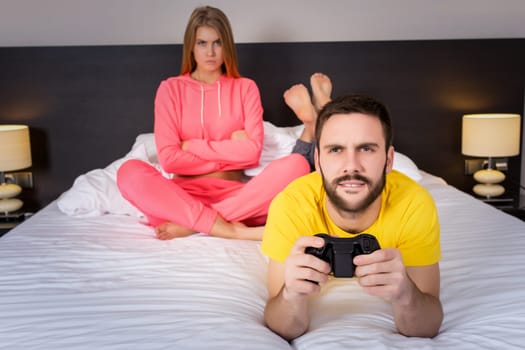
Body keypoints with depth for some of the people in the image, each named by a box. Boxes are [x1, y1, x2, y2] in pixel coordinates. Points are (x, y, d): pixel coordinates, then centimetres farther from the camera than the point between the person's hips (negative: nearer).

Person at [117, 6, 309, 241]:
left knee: (296, 164, -26)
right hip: (184, 195, -1)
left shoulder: (245, 87, 10)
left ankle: (187, 224, -26)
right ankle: (231, 230, -31)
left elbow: (252, 151, -5)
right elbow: (169, 158, -5)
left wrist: (191, 145, -5)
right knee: (130, 172, -30)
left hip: (236, 196, 1)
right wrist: (230, 153, -5)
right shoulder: (171, 88, 6)